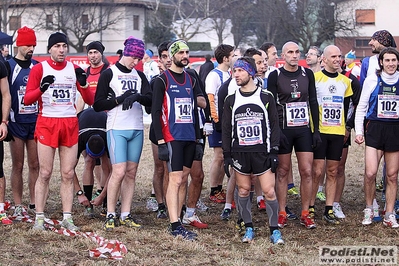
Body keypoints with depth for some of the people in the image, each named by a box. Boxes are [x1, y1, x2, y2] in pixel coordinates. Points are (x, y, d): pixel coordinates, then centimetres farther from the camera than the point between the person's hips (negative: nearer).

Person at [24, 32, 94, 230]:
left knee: (68, 174, 3)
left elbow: (90, 101, 6)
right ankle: (39, 218, 1)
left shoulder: (74, 70, 8)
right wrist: (42, 88, -23)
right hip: (47, 123, -3)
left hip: (70, 124, 3)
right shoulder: (39, 69, 0)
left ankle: (67, 218, 7)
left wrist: (83, 83, -12)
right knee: (45, 173, -4)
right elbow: (27, 99, -5)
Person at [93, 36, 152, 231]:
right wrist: (119, 99, -15)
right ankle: (110, 215, -3)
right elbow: (98, 105, -3)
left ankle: (125, 215, 11)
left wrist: (137, 96, -20)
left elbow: (150, 99, 0)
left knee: (131, 173, 5)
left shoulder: (139, 76, 14)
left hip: (137, 130, 5)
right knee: (119, 172, -13)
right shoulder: (109, 74, 0)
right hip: (117, 129, -5)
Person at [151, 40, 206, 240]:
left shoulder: (191, 80, 15)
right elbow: (155, 112, -8)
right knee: (175, 180, -10)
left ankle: (176, 220, 13)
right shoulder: (162, 80, -4)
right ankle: (175, 225, -10)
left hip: (189, 138, 7)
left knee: (183, 179, 7)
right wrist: (160, 142, -14)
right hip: (172, 138, -6)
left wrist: (198, 140, 15)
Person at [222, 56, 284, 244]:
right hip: (239, 153, 2)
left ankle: (274, 231, 4)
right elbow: (226, 129, 9)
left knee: (269, 191, -5)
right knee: (243, 191, 4)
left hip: (262, 152, -2)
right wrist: (226, 156, 4)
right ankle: (249, 229, 17)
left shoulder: (266, 97, 1)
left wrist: (274, 152, -3)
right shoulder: (231, 100, 6)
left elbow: (274, 126, 3)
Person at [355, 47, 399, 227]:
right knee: (370, 173, -11)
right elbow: (361, 107, 6)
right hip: (375, 129, -1)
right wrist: (358, 131, 1)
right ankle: (368, 210, 7)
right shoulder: (372, 80, 1)